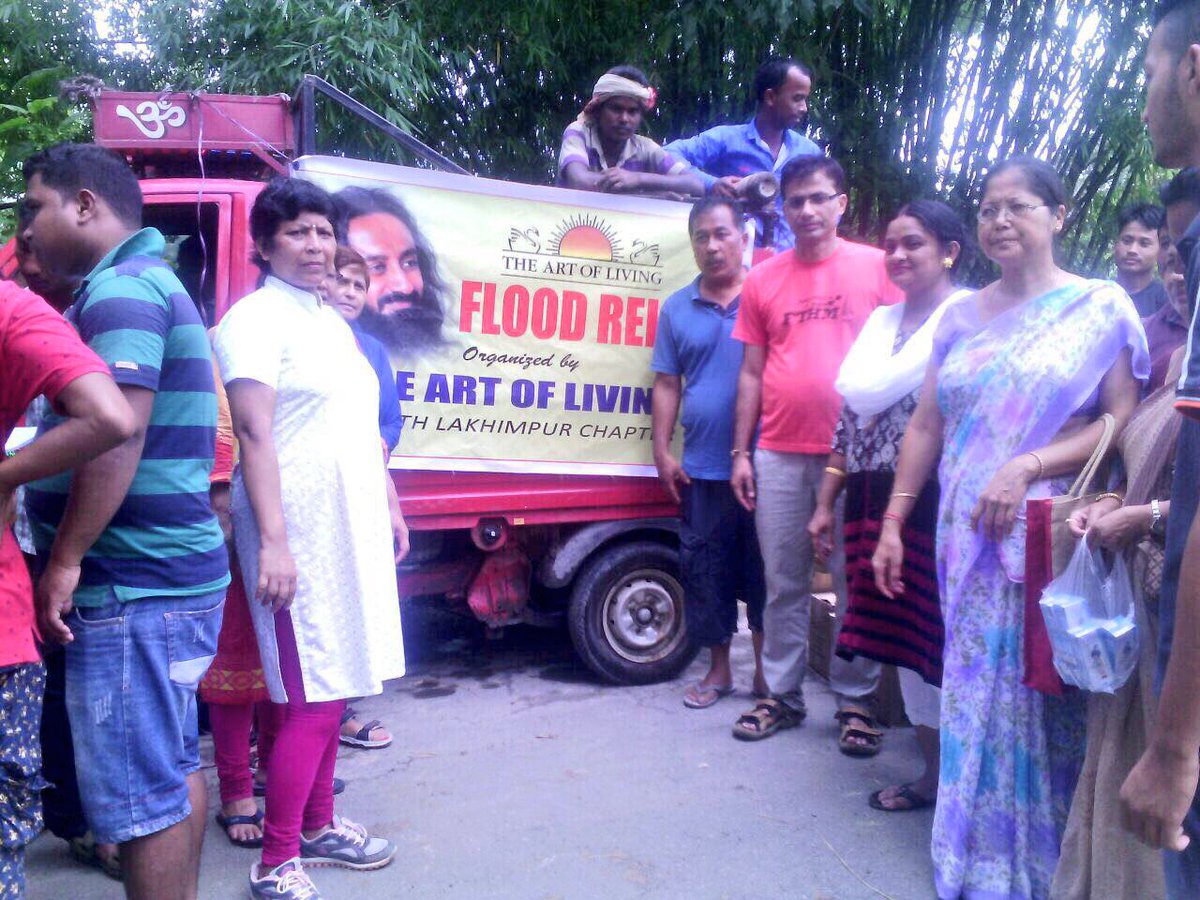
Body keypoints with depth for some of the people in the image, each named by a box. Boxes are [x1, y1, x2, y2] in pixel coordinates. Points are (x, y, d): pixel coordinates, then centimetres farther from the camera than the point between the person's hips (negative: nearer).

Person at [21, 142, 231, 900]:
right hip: (175, 573, 10)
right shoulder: (153, 282, 19)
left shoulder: (120, 290, -13)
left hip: (132, 587, -10)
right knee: (175, 767, 18)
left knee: (139, 790, -2)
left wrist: (64, 560, -18)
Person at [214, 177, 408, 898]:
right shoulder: (256, 319, -8)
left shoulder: (333, 322, 18)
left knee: (336, 685, 14)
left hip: (353, 526, 8)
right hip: (298, 531, -8)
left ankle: (318, 825, 28)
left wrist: (390, 507, 21)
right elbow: (255, 432, -17)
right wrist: (273, 540, -23)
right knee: (312, 699, -7)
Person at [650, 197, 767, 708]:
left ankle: (766, 669, 23)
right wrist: (662, 452, 2)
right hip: (701, 468, 3)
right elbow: (667, 384, 9)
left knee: (761, 567, 7)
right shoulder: (677, 309, 9)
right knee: (705, 569, 9)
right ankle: (718, 670, 25)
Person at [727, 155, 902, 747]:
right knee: (783, 583, 9)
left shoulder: (877, 267, 3)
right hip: (778, 456, 2)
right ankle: (783, 694, 22)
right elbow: (751, 372, 10)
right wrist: (739, 453, 6)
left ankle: (855, 701, 19)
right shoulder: (763, 279, 10)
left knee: (856, 583, 5)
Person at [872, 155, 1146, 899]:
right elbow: (927, 426, 11)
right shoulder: (963, 318, 13)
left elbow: (1124, 422, -7)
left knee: (1043, 695, 1)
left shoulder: (1100, 307, 1)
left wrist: (1028, 466, -18)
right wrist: (893, 522, 7)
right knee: (973, 689, 9)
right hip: (967, 539, 4)